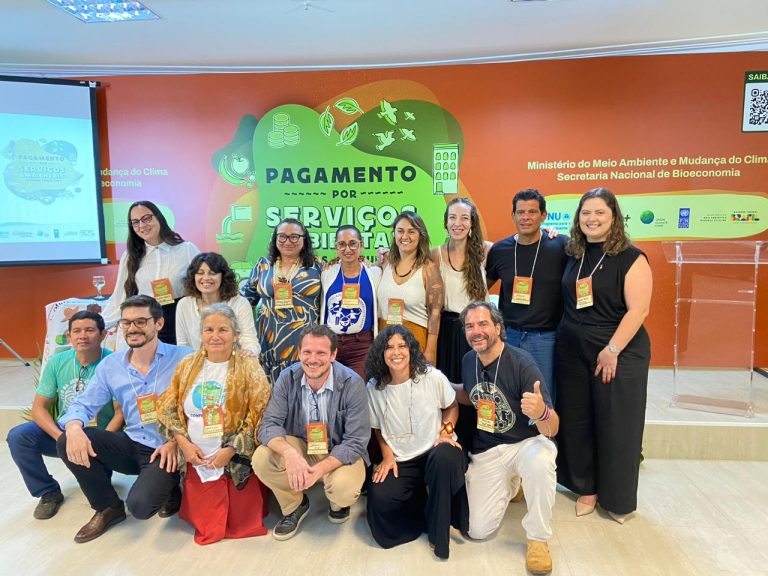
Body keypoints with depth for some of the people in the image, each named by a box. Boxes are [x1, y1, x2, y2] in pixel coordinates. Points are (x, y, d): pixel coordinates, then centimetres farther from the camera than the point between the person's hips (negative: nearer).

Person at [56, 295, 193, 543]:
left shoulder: (183, 359, -12)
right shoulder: (110, 365, 4)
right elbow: (83, 404, 5)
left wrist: (177, 440, -22)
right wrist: (74, 427, -18)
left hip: (167, 450, -5)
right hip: (131, 444, 6)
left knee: (140, 505, -27)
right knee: (67, 442, -13)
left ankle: (170, 490, 13)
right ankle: (109, 507, 9)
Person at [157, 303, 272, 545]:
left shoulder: (248, 368, -9)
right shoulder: (187, 365, 3)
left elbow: (257, 417, -13)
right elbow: (167, 409, 5)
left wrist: (230, 450, -17)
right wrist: (183, 443, -8)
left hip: (237, 461, -3)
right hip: (196, 459, 3)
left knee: (239, 522, 7)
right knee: (205, 524, 7)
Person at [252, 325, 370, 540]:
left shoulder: (352, 383, -24)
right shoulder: (288, 378, -14)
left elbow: (356, 441, -22)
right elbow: (269, 424, -17)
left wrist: (319, 470, -35)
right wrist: (289, 453, -38)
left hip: (340, 454, -3)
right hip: (300, 446, 3)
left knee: (344, 489, -32)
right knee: (261, 459, -23)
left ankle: (338, 503, 10)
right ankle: (294, 505, 7)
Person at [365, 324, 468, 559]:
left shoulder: (432, 377, -9)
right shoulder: (374, 388, -5)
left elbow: (451, 407, 8)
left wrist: (446, 431, -9)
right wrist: (387, 456, -3)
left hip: (435, 452, -1)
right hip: (400, 461, 2)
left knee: (445, 457, -38)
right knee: (379, 499, -26)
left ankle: (438, 531, -13)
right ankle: (431, 511, 6)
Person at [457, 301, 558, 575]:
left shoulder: (521, 363, -22)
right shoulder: (468, 360, -4)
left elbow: (551, 430, -24)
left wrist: (541, 413, -49)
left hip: (526, 442, -4)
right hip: (485, 450, 5)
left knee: (540, 461, -40)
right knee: (478, 530, -3)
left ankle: (538, 539, -12)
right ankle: (511, 485, 28)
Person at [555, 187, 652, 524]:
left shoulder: (631, 258, -9)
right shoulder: (573, 254, 7)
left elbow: (638, 309, -14)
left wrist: (612, 350, -18)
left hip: (620, 353, -5)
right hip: (572, 351, 5)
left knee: (615, 425, 5)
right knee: (576, 421, 10)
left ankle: (617, 498, 24)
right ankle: (586, 488, 28)